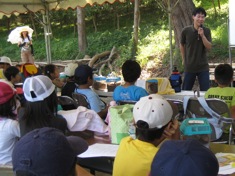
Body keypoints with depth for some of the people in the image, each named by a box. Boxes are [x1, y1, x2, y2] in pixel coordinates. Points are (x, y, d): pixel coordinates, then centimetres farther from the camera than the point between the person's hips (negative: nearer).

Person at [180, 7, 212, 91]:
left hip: (203, 66, 1)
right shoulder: (186, 31, -8)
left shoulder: (207, 31, -4)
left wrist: (202, 35, -23)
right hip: (189, 66, -1)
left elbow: (209, 47, -11)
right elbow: (182, 45, 7)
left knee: (206, 91, 3)